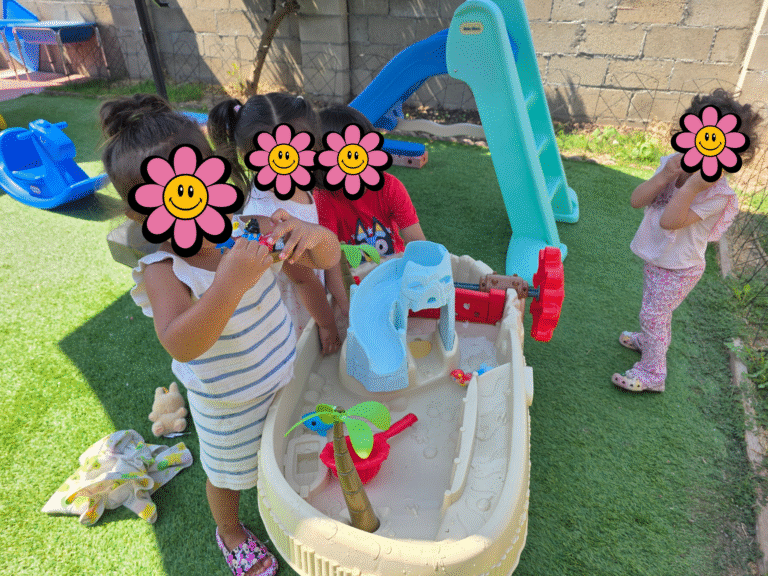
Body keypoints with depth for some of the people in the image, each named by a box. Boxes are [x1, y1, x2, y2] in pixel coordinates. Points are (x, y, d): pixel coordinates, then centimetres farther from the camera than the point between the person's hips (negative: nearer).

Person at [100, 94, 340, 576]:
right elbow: (181, 346, -43)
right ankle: (231, 533, 57)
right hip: (230, 404, -4)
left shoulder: (252, 228, -16)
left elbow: (327, 259, -13)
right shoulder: (163, 270, -27)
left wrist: (314, 234, -37)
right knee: (230, 474, 24)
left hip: (287, 373, 4)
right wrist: (230, 283, -56)